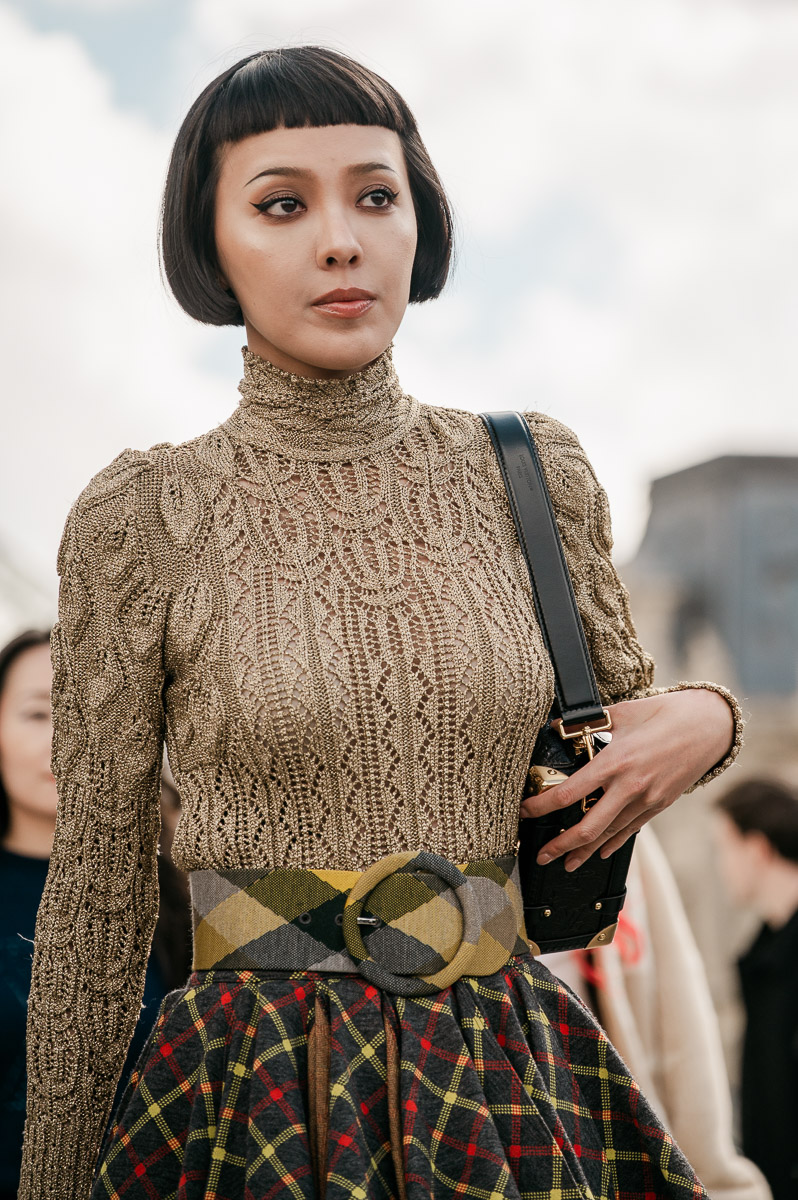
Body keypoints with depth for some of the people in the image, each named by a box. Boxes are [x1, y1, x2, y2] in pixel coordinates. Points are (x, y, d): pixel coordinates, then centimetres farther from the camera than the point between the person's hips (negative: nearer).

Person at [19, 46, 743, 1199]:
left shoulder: (536, 476, 0)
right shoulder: (143, 517, -7)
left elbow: (626, 710, 16)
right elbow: (97, 896, -3)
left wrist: (704, 716, -7)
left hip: (515, 1084, 3)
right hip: (253, 1095, -2)